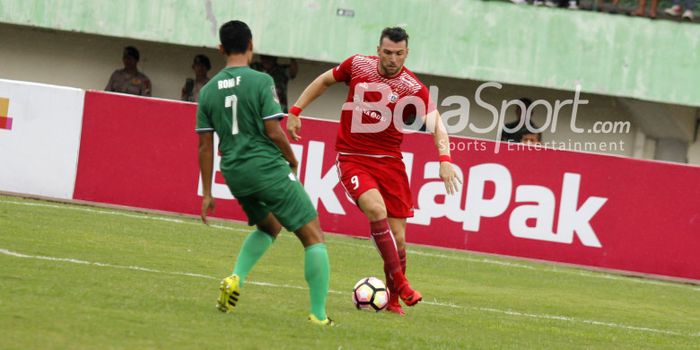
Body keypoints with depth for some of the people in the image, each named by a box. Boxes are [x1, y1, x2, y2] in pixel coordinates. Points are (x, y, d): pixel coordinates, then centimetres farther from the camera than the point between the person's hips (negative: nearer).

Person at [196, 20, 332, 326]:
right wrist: (293, 161, 5)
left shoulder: (208, 91, 6)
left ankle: (236, 279, 9)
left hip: (234, 174, 6)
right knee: (313, 236, 3)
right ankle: (318, 314, -3)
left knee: (269, 226, 31)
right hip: (269, 168, -6)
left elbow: (205, 145, 8)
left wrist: (207, 194, 13)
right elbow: (273, 131, -13)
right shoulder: (261, 82, -10)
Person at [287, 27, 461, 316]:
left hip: (389, 161, 1)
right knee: (376, 209, -28)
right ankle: (400, 283, -22)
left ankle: (393, 299, 18)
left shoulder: (413, 88, -9)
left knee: (397, 237, -3)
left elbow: (436, 125, -17)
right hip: (352, 159, -1)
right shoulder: (358, 65, -2)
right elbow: (323, 81, 15)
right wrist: (295, 111, 9)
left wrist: (445, 159, -34)